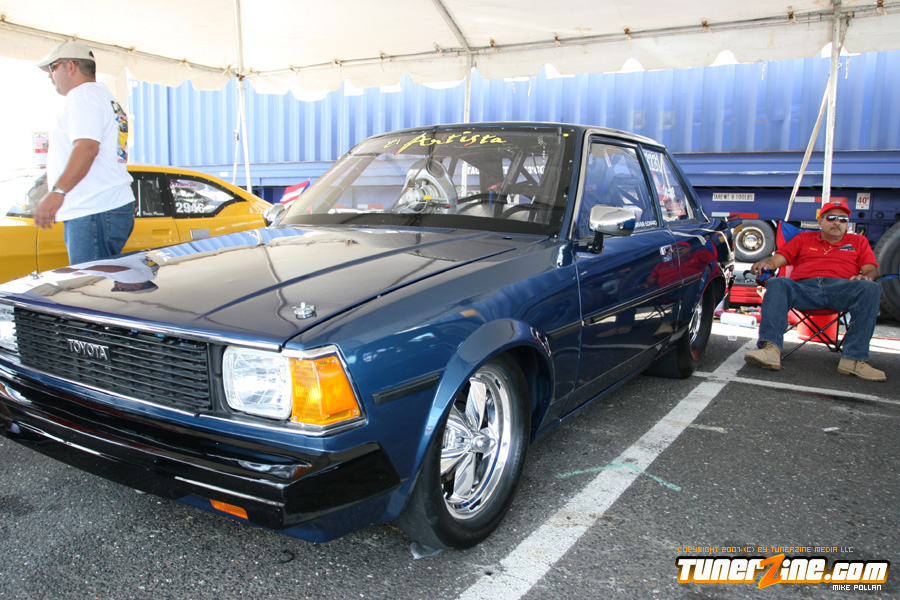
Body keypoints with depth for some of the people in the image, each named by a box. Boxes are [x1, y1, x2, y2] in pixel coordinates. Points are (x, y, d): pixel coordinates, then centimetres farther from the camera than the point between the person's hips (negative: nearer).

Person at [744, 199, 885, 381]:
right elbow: (778, 258, 18)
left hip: (841, 288, 1)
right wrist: (765, 263, -6)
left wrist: (866, 277, -8)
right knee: (777, 283, -32)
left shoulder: (858, 241, 31)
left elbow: (871, 269, 17)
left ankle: (854, 359, -38)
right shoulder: (804, 238, 31)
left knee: (871, 289, -32)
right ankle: (770, 349, -49)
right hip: (805, 288, 0)